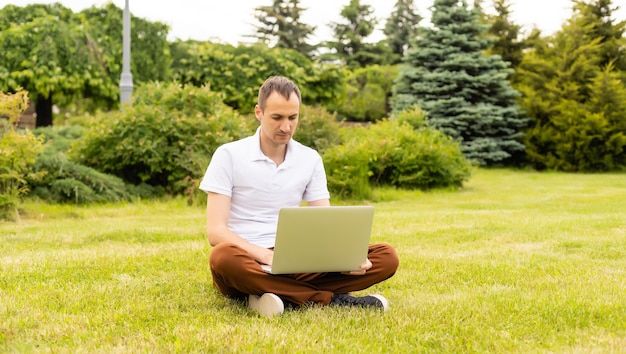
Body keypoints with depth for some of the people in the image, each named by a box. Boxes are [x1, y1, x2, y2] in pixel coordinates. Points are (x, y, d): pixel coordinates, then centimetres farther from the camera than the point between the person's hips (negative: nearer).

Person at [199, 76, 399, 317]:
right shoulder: (228, 155, -3)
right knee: (224, 257, -41)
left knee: (386, 257, -15)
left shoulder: (310, 159, 9)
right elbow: (215, 231, -11)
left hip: (294, 264, 4)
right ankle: (331, 299, -28)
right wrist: (267, 255, -28)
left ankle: (279, 295, -26)